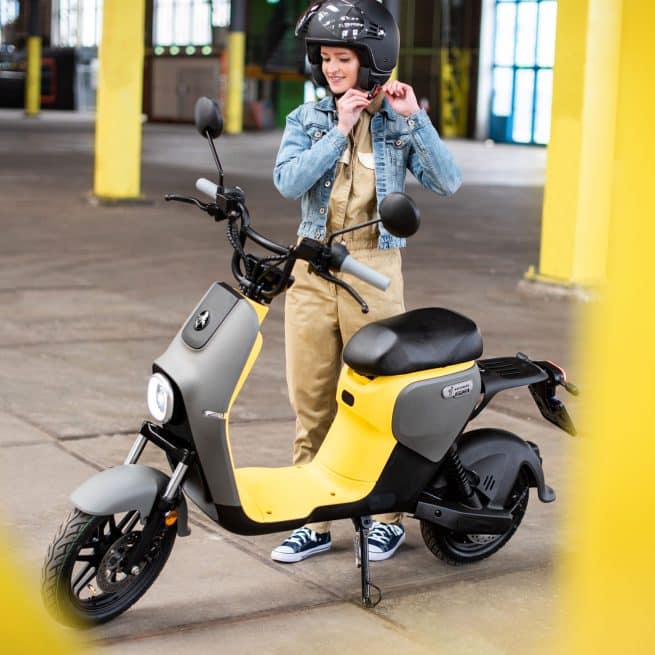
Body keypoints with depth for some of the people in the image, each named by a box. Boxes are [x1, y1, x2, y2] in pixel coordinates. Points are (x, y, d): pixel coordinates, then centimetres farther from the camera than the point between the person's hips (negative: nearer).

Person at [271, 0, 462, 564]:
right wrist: (340, 131, -12)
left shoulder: (401, 122, 3)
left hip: (374, 269, -2)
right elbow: (288, 182, -10)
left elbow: (447, 182, -9)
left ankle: (390, 514, 19)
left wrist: (414, 118, -13)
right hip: (314, 268, 3)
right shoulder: (307, 120, 7)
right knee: (311, 400, 5)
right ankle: (314, 520, 15)